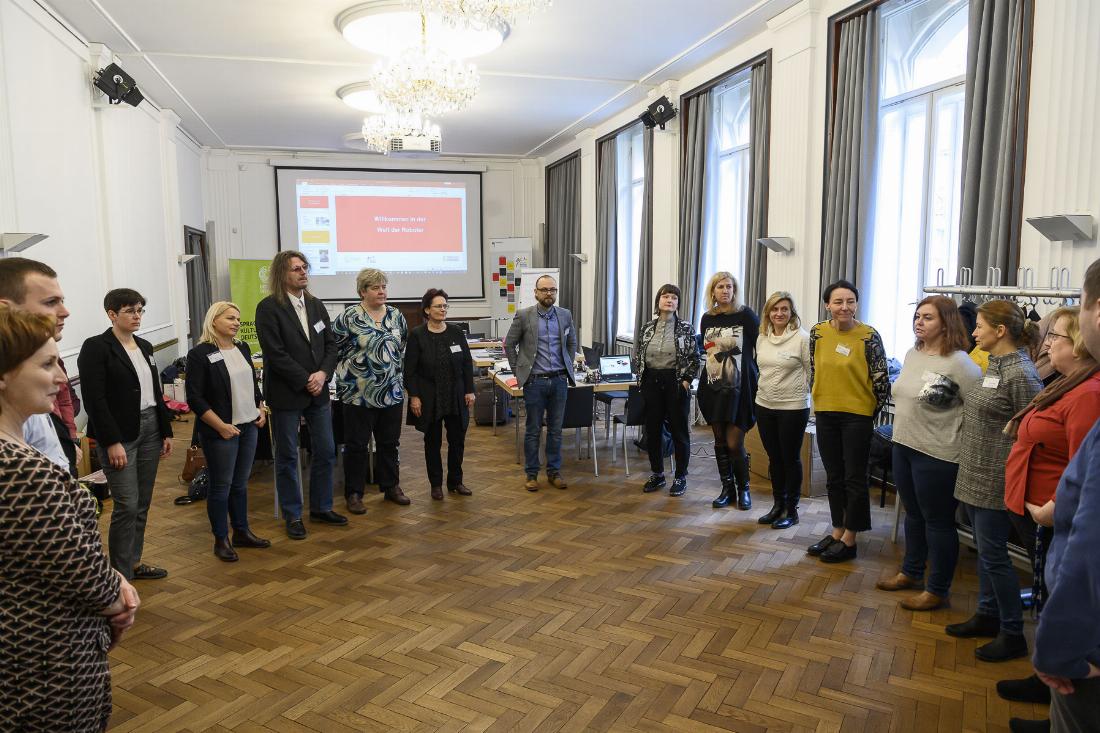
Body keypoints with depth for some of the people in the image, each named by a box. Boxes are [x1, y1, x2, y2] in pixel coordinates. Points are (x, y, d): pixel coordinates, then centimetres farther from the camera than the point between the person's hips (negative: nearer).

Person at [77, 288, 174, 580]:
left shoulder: (145, 347, 12)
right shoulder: (96, 347, -9)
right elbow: (94, 400, -14)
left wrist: (166, 432, 14)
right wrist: (112, 442, -18)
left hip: (150, 430, 7)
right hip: (119, 435, -7)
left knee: (142, 504, 12)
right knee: (126, 506, -6)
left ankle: (134, 562, 25)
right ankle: (121, 575, 5)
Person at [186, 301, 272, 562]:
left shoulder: (242, 348, 10)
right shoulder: (200, 354, -11)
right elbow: (195, 398, -14)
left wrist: (261, 409, 10)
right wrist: (221, 426, -17)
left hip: (249, 427, 6)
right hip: (221, 432, -6)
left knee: (240, 484, 15)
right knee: (221, 486, 4)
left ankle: (242, 532, 26)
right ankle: (221, 540, 16)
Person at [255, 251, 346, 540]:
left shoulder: (316, 305, 9)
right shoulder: (269, 307, -10)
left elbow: (330, 344, 8)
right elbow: (275, 353, -16)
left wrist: (323, 373, -9)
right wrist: (305, 381, -16)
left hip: (318, 391, 6)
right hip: (287, 394, -6)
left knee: (325, 451, 11)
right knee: (287, 457, 6)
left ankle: (321, 507, 27)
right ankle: (293, 516, 19)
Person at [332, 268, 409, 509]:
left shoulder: (396, 316, 6)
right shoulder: (349, 317, -10)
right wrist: (349, 370, -2)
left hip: (392, 391, 5)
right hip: (358, 393, -5)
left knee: (390, 443, 14)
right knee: (356, 445, 4)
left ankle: (391, 487, 27)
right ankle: (353, 493, 16)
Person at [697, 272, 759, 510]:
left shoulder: (745, 315, -6)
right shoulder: (707, 318, 8)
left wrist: (755, 378, -6)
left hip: (739, 388, -4)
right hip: (713, 388, 5)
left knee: (734, 444, -5)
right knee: (720, 441, 9)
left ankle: (743, 489, 17)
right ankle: (727, 489, 22)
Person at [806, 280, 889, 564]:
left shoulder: (869, 336, -12)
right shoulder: (818, 332, -1)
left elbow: (881, 381, -6)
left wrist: (870, 411, 0)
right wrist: (818, 402, 11)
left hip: (857, 415, -4)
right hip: (826, 414, 4)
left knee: (854, 478, 4)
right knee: (834, 477, 14)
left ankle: (849, 539, 16)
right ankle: (837, 531, 28)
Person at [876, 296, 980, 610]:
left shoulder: (958, 363, -17)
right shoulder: (912, 354, 8)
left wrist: (955, 436, -14)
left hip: (937, 455, -8)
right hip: (903, 446, 8)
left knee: (937, 521, 5)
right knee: (913, 514, 21)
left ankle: (937, 590, 19)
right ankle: (911, 573, 37)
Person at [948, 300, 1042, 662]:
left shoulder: (1021, 374, -19)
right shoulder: (992, 365, 9)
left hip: (996, 480, -9)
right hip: (974, 475, 9)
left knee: (993, 554, 1)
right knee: (985, 549, 19)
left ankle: (1013, 634, 16)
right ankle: (988, 615, 33)